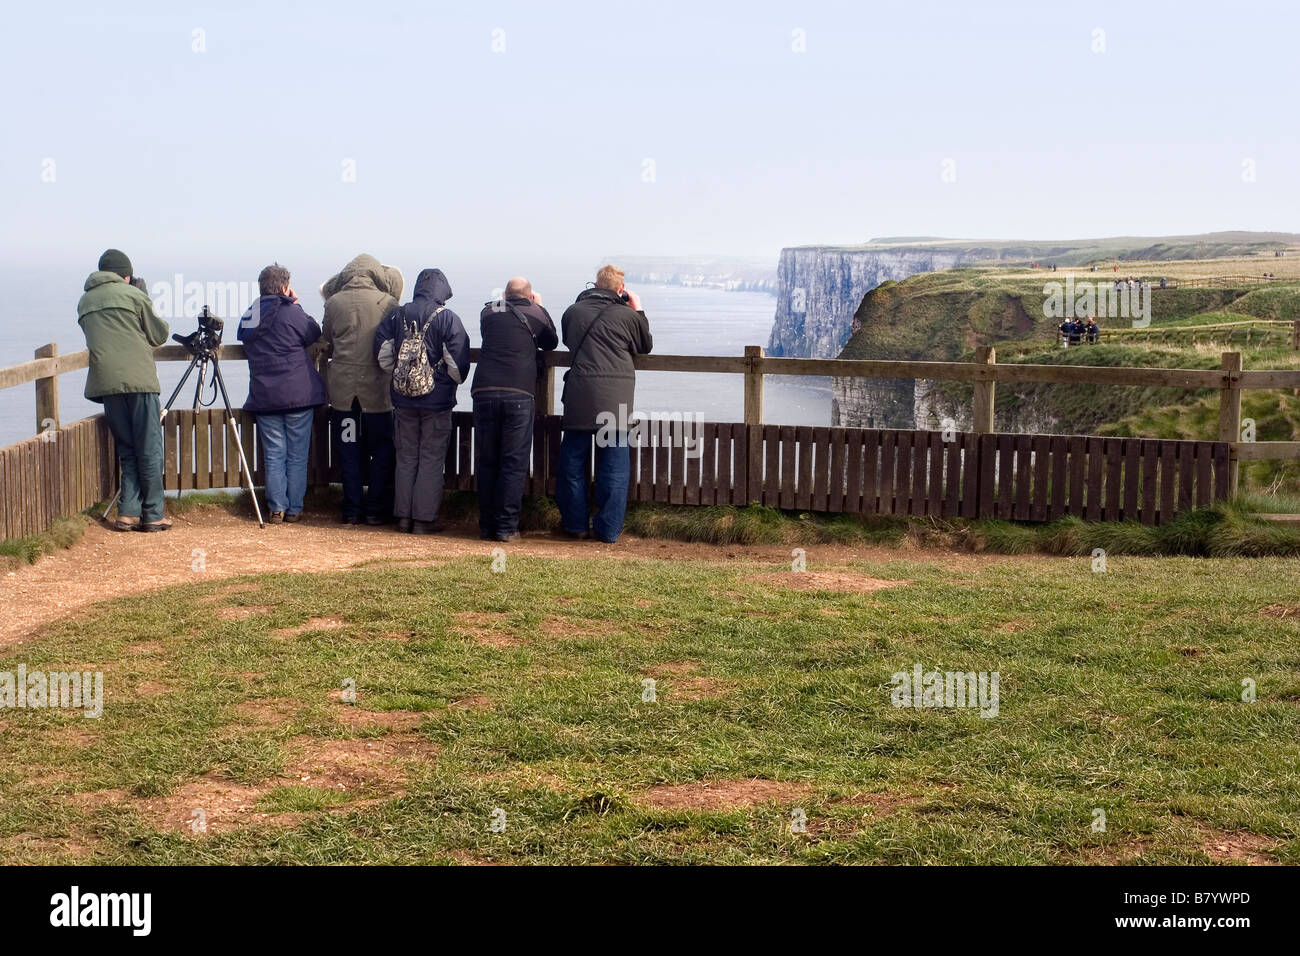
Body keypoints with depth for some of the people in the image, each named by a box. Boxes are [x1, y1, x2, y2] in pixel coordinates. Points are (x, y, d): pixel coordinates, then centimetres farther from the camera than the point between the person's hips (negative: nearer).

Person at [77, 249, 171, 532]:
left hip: (105, 383, 5)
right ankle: (154, 515, 1)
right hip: (138, 381, -5)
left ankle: (128, 513, 5)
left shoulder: (85, 301, 15)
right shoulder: (132, 294, 0)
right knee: (149, 451, 1)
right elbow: (159, 334, 6)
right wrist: (146, 302, 19)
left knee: (126, 450, 12)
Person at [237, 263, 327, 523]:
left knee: (273, 454, 8)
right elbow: (315, 335, 3)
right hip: (299, 394, -3)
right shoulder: (291, 313, -10)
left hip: (263, 396, 4)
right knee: (297, 455, 5)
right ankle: (294, 509, 6)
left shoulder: (247, 318, 5)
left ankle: (276, 509, 4)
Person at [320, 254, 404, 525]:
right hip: (377, 386, -1)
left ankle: (352, 510, 10)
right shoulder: (388, 302, -5)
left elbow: (327, 344, 10)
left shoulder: (334, 303, 0)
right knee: (381, 448, 9)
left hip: (342, 385, 2)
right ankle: (375, 509, 8)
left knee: (348, 450, 8)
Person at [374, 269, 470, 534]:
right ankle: (424, 518, 3)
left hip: (403, 400, 4)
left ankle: (403, 516, 15)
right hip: (437, 400, -3)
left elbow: (382, 355, 1)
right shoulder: (448, 319, -10)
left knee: (406, 457, 12)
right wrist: (452, 381, 9)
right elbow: (458, 363, -11)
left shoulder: (397, 316, 1)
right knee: (431, 459, 3)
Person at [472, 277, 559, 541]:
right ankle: (506, 527, -1)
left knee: (486, 462, 10)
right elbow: (551, 342, 24)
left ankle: (486, 526, 13)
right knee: (514, 463, 2)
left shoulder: (488, 312, 13)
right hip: (519, 394, -2)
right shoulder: (536, 313, 8)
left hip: (484, 392, 3)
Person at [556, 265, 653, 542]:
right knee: (614, 464, 5)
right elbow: (645, 346, 17)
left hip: (580, 394, 1)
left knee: (573, 460, 11)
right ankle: (608, 528, 6)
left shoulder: (573, 311, 8)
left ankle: (576, 524, 15)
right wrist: (638, 311, 22)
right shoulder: (627, 315, 1)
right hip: (616, 397, -1)